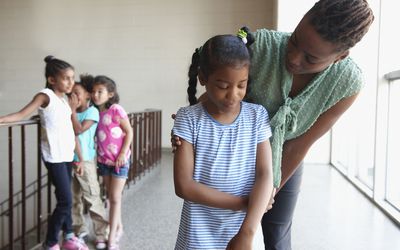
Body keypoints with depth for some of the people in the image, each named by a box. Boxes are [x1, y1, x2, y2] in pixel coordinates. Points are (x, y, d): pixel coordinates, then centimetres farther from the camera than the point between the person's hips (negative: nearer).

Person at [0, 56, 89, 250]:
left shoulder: (64, 101, 14)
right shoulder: (45, 96, -7)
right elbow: (22, 114, -15)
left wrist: (78, 158, 20)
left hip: (67, 155, 7)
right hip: (54, 157, -7)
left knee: (65, 199, 15)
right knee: (65, 200, -7)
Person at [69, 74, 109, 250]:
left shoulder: (92, 111, -8)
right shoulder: (72, 112, 7)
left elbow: (78, 130, -18)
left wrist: (73, 110, -13)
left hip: (85, 161, -6)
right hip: (70, 160, 6)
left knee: (92, 198, -1)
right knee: (73, 198, 12)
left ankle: (102, 235, 8)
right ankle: (80, 231, 27)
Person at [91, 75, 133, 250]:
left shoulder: (116, 110, -16)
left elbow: (129, 132, -12)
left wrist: (123, 154, -15)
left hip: (119, 160, -6)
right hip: (104, 160, 6)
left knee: (115, 198, -2)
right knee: (111, 197, 15)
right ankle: (118, 228, 32)